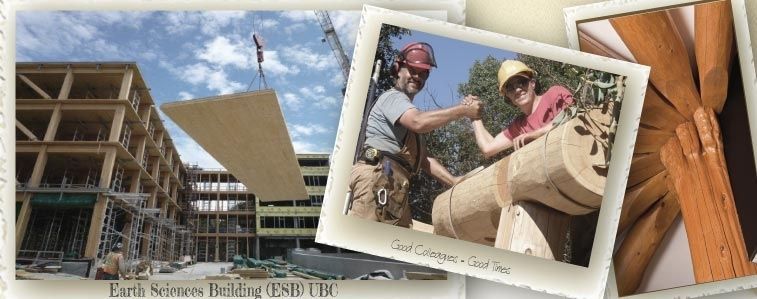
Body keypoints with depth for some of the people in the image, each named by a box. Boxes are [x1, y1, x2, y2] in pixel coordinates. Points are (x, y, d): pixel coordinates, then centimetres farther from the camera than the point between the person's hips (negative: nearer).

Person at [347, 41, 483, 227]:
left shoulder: (408, 114, 33)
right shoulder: (393, 97, 4)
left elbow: (424, 158, 26)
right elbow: (419, 122, -18)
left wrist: (454, 181, 13)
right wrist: (463, 110, -10)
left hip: (395, 187, 9)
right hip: (377, 176, -9)